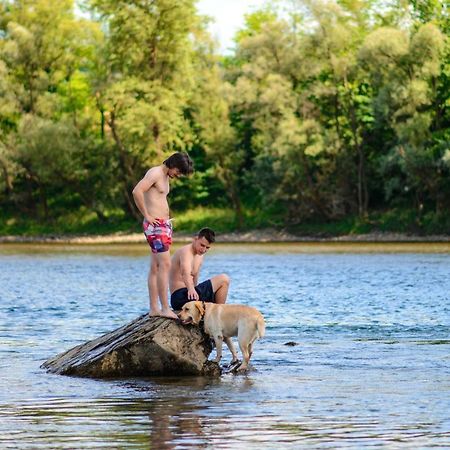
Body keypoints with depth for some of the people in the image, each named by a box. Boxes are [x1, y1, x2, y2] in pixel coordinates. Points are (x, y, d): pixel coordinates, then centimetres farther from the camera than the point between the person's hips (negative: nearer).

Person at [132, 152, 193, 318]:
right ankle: (165, 308, -18)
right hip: (155, 224, -10)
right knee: (165, 264, -15)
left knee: (155, 268, 8)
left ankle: (154, 308, 9)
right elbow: (137, 192, -25)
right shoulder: (155, 173, -11)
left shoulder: (166, 177, 19)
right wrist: (147, 215, -19)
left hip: (164, 224, 10)